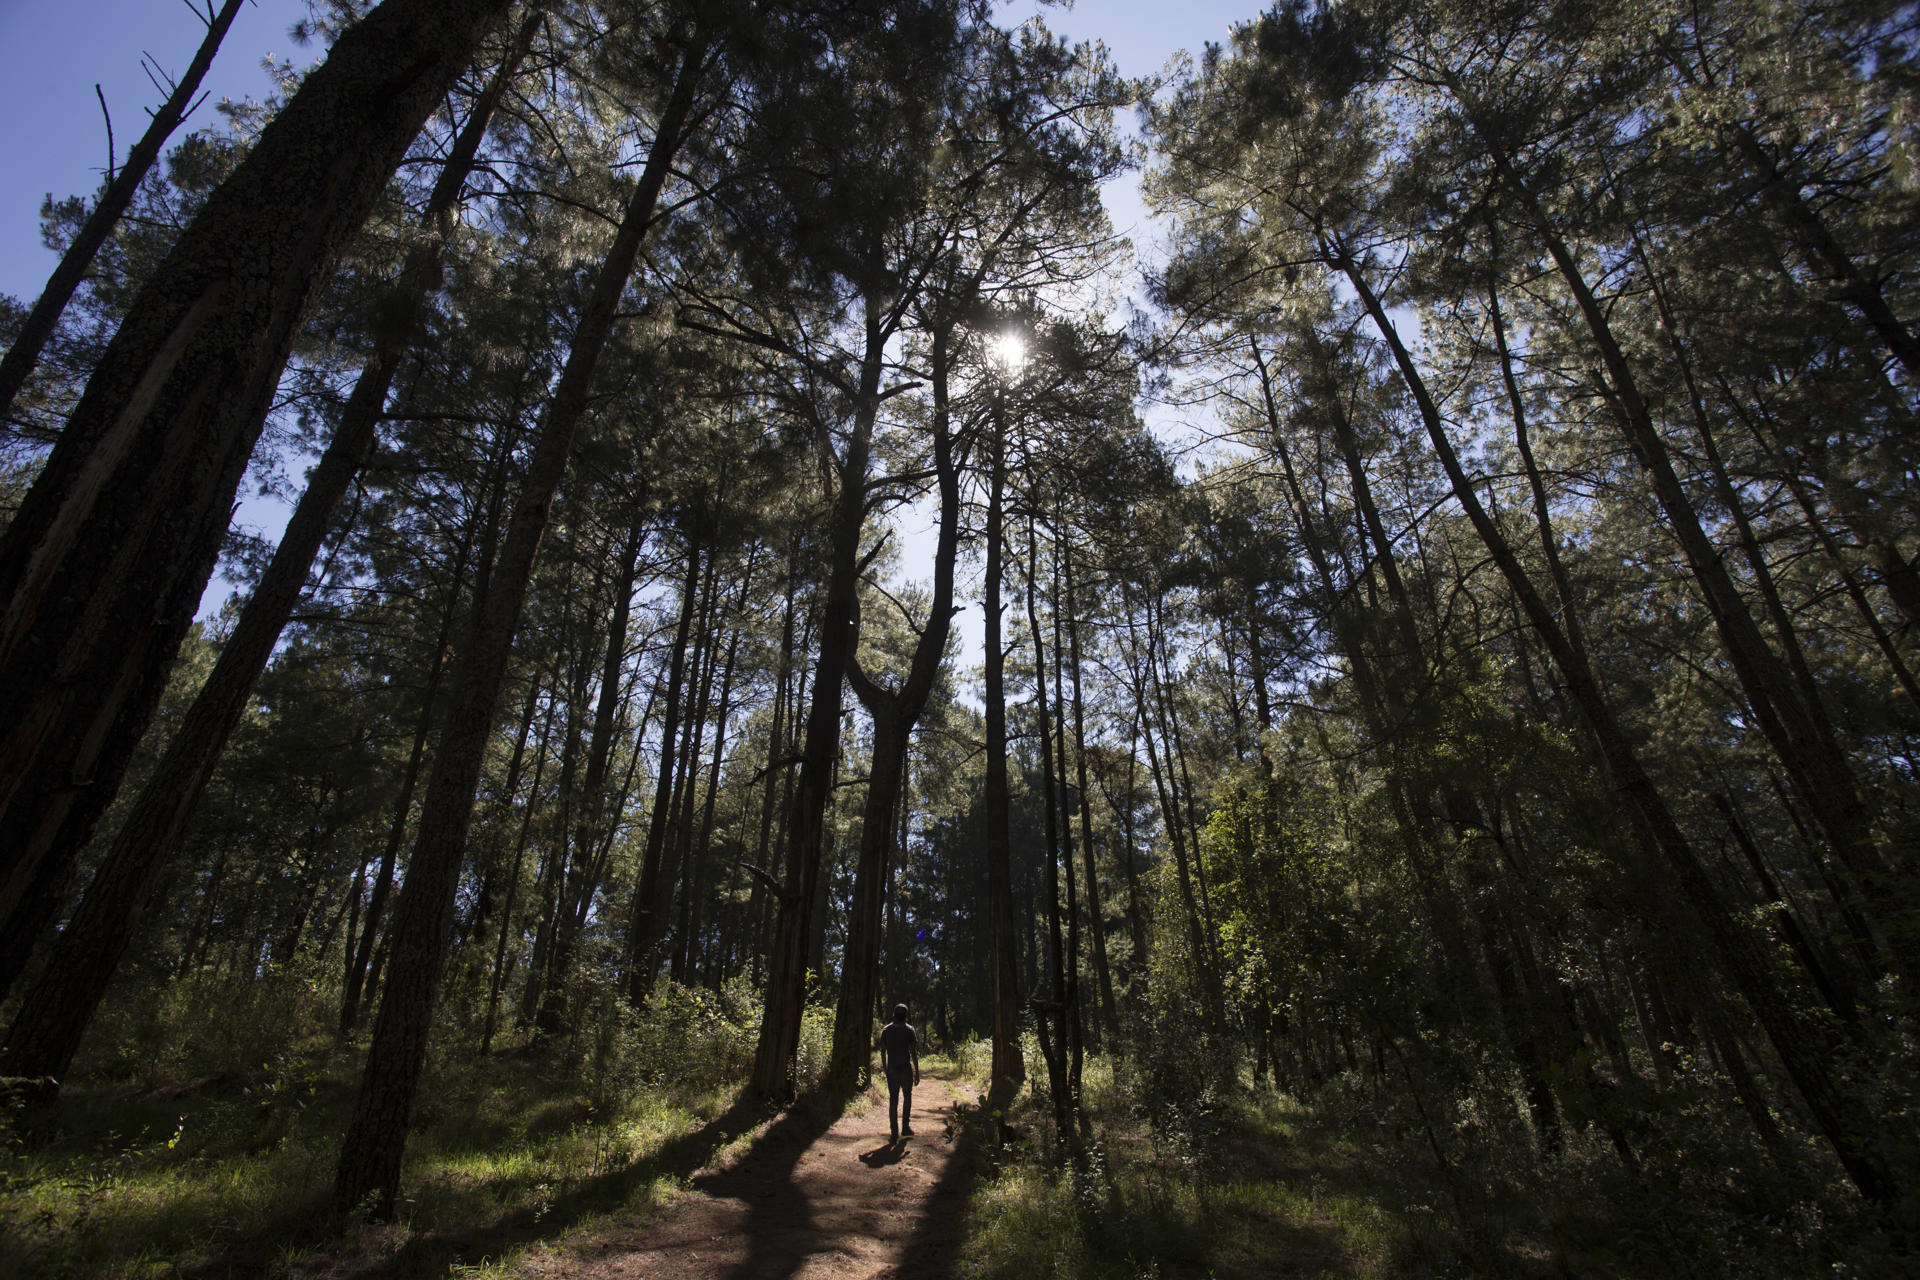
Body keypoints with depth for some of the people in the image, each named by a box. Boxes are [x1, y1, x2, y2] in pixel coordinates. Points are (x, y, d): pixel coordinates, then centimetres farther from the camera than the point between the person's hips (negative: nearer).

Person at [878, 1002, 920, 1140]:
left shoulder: (885, 1030, 4)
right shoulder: (908, 1030, -4)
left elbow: (883, 1051, 6)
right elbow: (913, 1052, -7)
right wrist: (917, 1072, -3)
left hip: (891, 1069, 2)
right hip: (906, 1069, -2)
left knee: (893, 1100, 6)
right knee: (907, 1096, 18)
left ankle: (894, 1133, 4)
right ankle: (905, 1126, 16)